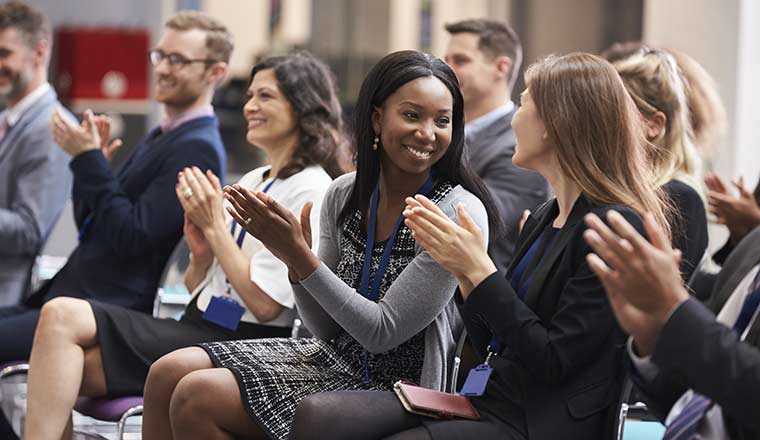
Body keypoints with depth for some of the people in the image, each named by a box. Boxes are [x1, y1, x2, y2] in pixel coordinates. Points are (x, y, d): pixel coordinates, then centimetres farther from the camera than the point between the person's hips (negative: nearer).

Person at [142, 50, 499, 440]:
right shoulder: (344, 195, 2)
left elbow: (382, 333, -18)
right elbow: (328, 330, 5)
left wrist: (300, 255, -23)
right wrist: (292, 258, -13)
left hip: (396, 385, -7)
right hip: (334, 358, 7)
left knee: (198, 397, -18)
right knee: (170, 372, -6)